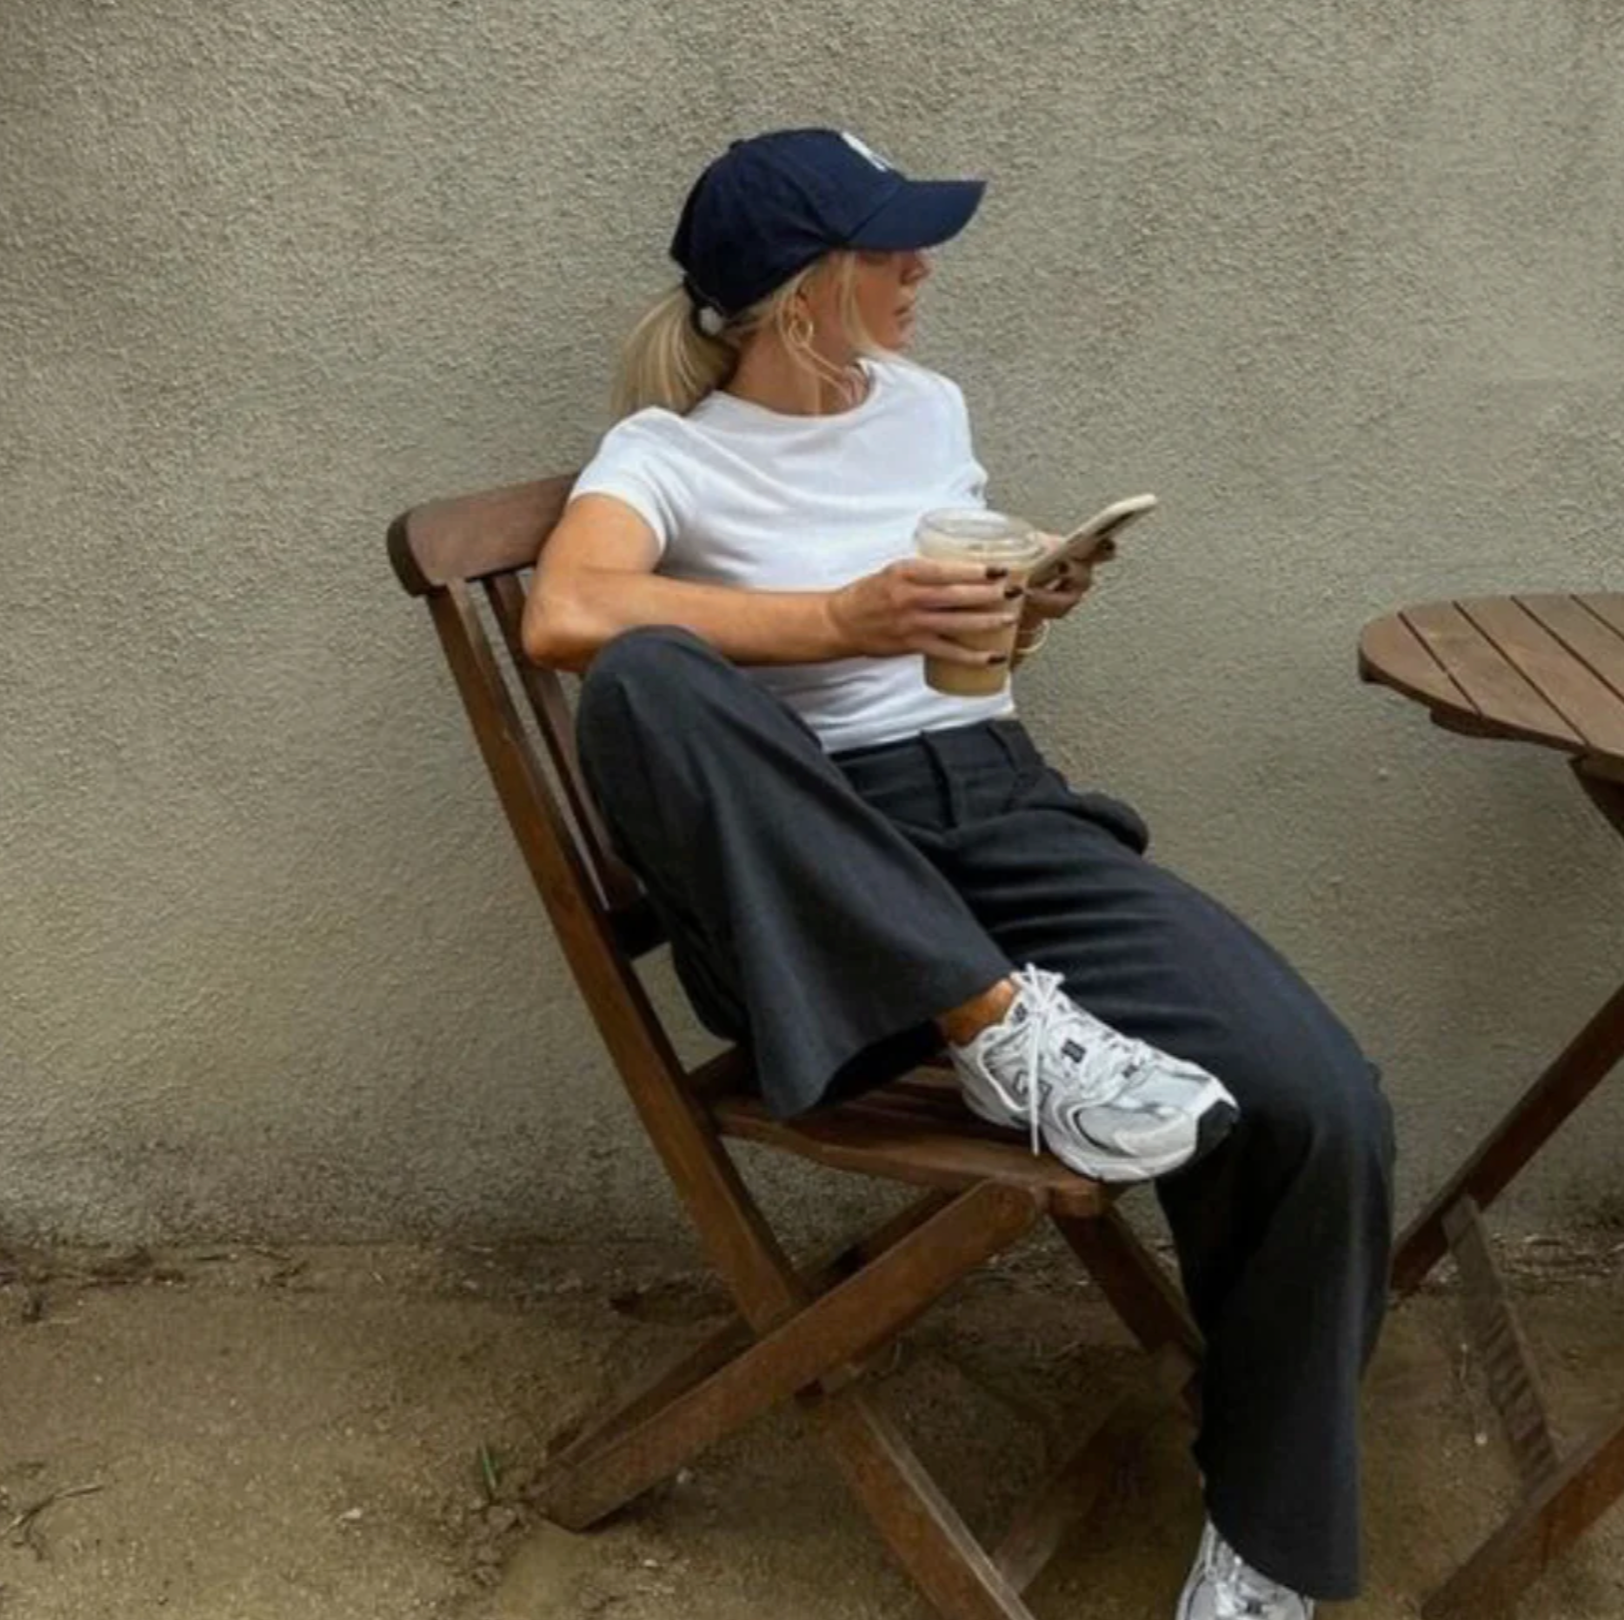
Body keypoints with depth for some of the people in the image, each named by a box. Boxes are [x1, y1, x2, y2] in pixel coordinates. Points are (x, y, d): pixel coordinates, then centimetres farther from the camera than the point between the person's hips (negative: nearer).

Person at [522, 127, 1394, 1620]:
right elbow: (567, 617, -22)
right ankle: (1003, 1026, -29)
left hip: (1005, 811, 4)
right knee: (647, 683, -36)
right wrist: (844, 618, -23)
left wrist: (1023, 614, 5)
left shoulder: (929, 405, 18)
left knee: (1321, 1105, -21)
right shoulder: (668, 450, 0)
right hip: (807, 906, -3)